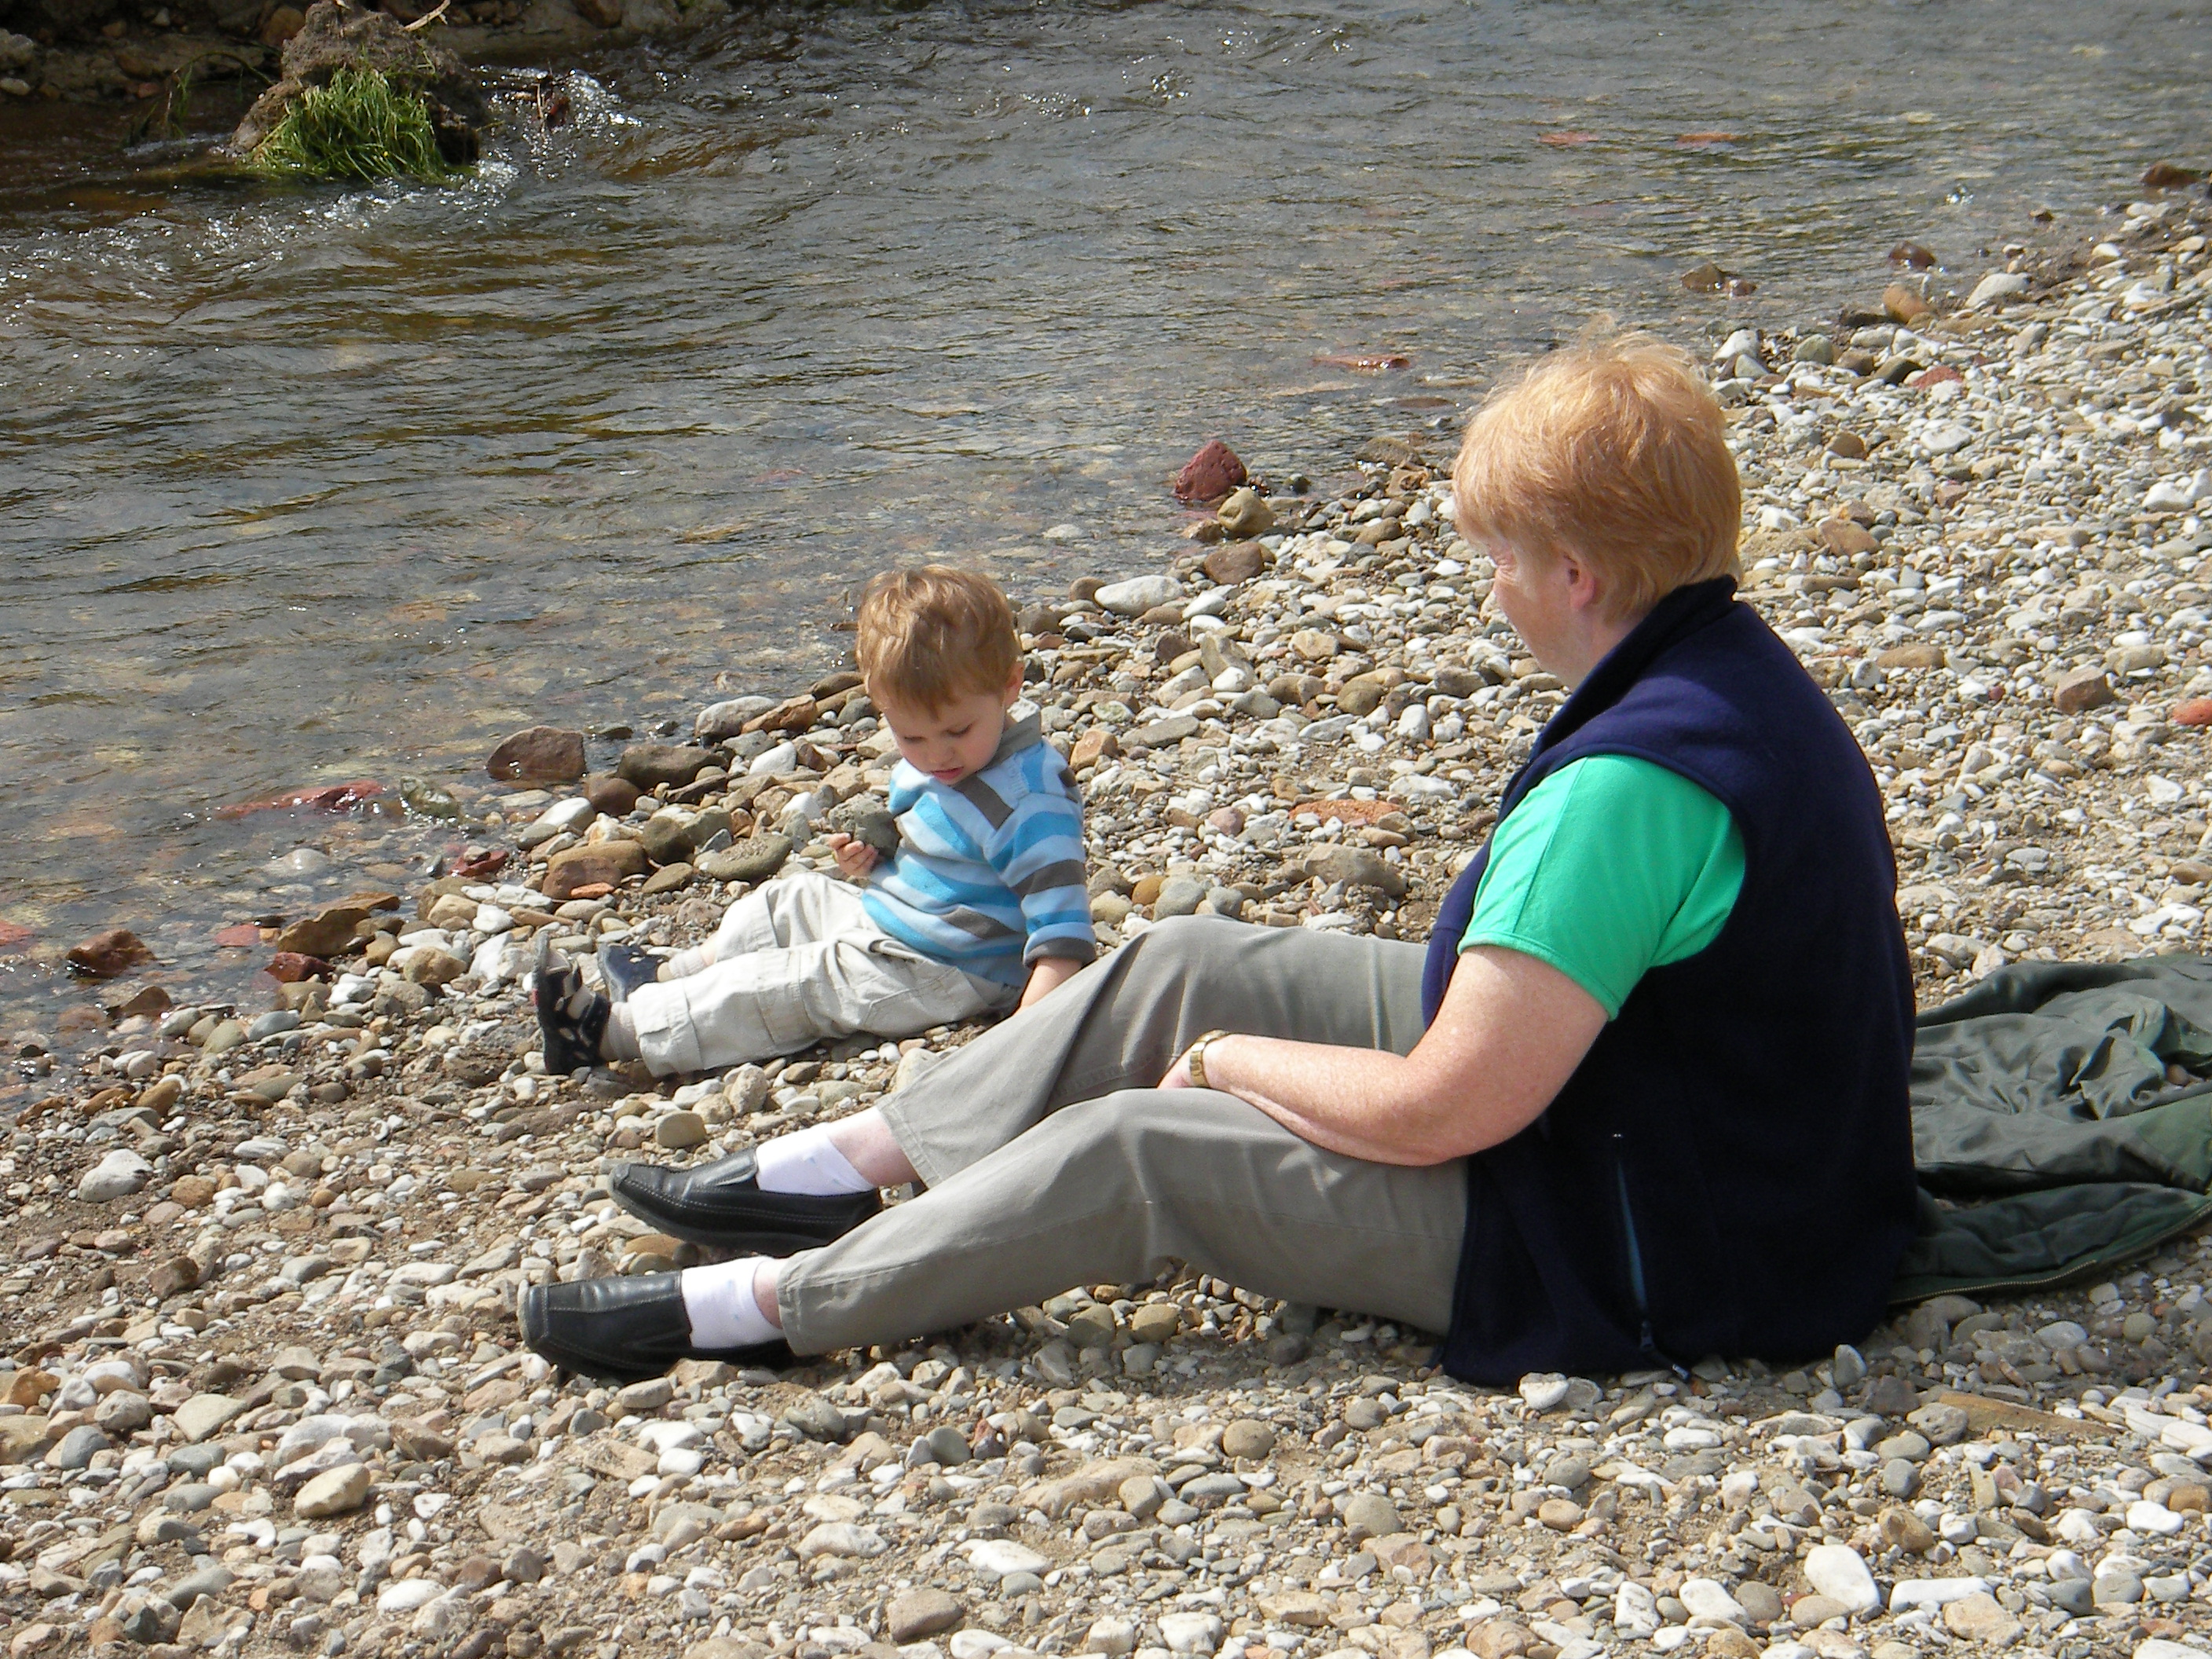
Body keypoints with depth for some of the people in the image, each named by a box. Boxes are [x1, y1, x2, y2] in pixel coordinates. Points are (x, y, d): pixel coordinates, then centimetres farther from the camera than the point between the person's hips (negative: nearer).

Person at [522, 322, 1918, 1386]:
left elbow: (1439, 1114, -30)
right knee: (1181, 967, 7)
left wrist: (1231, 1058, -10)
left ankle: (768, 1303, 8)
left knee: (1138, 1149, -10)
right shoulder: (1744, 673, 0)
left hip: (1638, 1252, -9)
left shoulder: (1631, 782, -32)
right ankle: (848, 1167, 21)